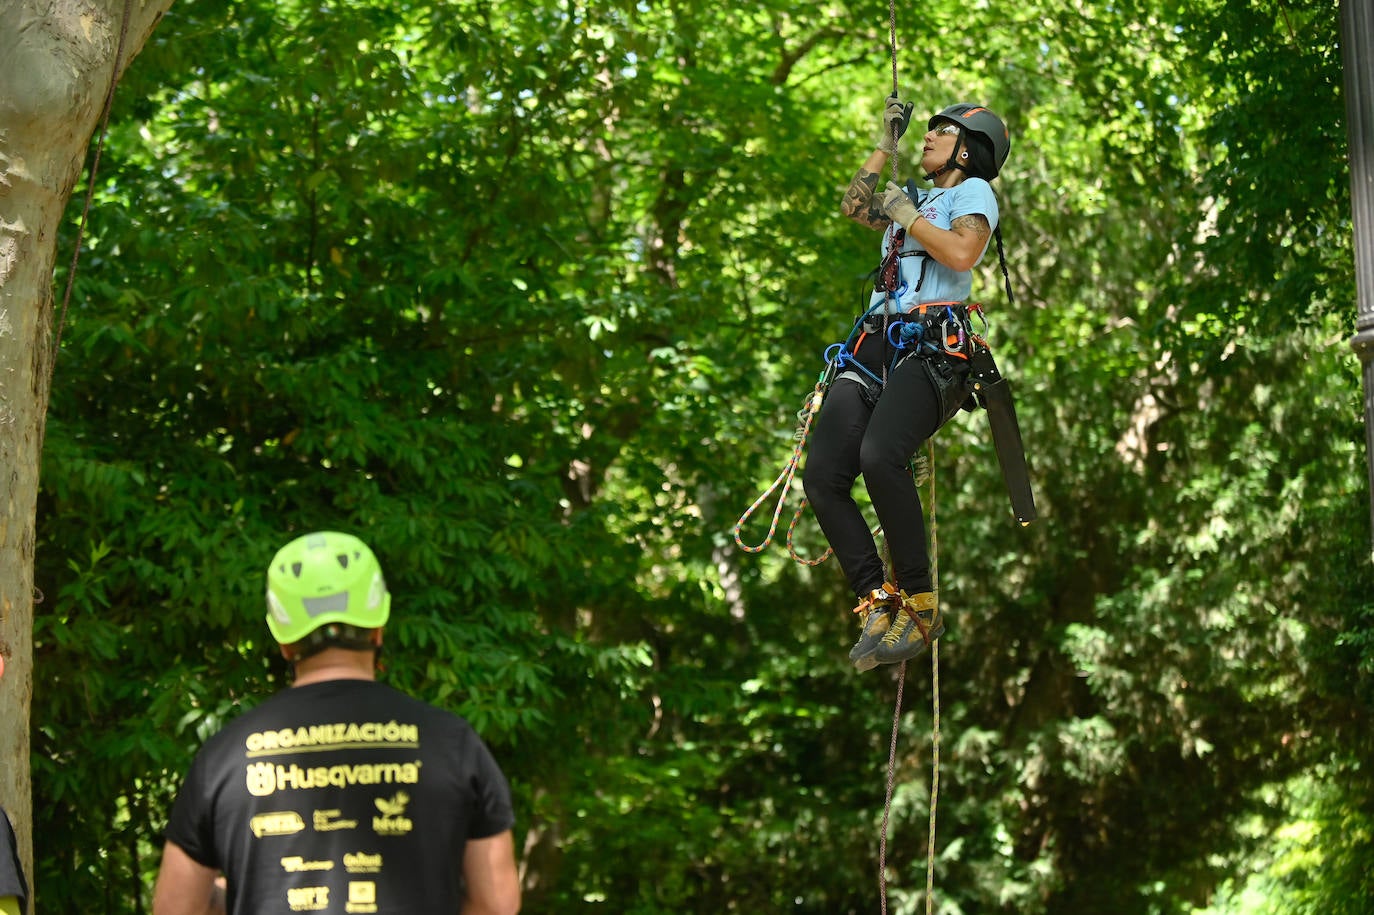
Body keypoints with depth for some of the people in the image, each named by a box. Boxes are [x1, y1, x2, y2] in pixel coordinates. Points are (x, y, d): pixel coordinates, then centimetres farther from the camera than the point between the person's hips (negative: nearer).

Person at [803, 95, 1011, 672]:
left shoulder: (974, 191, 7)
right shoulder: (915, 198, 31)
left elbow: (962, 253, -10)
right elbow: (854, 206, 32)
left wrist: (905, 212, 0)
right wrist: (888, 143, 32)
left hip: (933, 348, -8)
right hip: (874, 346, 8)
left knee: (879, 456, -34)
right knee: (821, 477, -14)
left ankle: (920, 603, -25)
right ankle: (877, 602, -11)